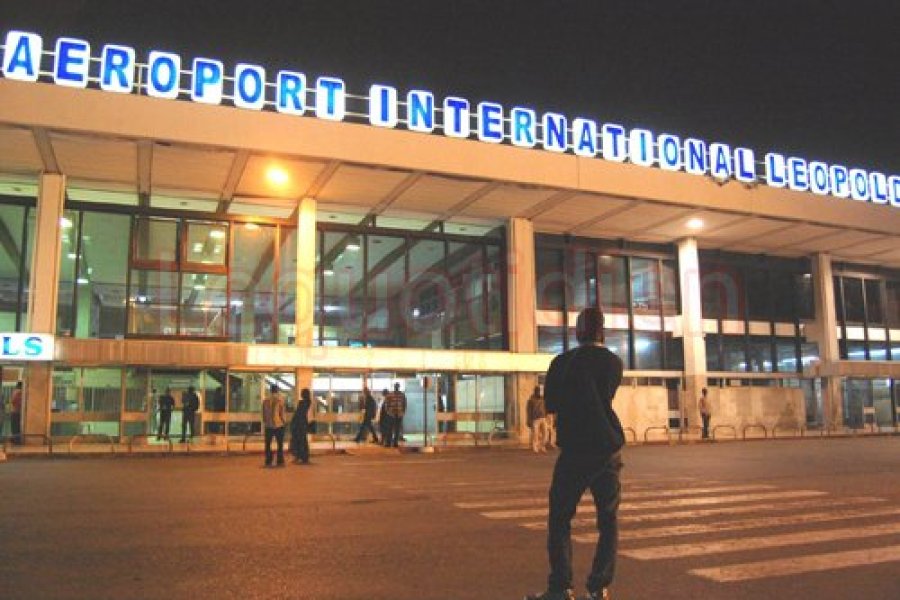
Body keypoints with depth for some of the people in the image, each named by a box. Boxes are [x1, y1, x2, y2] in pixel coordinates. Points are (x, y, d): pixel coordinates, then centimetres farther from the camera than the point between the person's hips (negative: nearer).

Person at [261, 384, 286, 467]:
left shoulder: (265, 400, 3)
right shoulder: (280, 399, -6)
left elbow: (263, 413, 6)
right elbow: (282, 412, -7)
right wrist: (283, 421, 7)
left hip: (268, 425, 3)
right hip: (278, 424, -3)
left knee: (268, 445, 9)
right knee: (280, 444, 5)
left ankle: (268, 462, 6)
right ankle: (280, 461, 1)